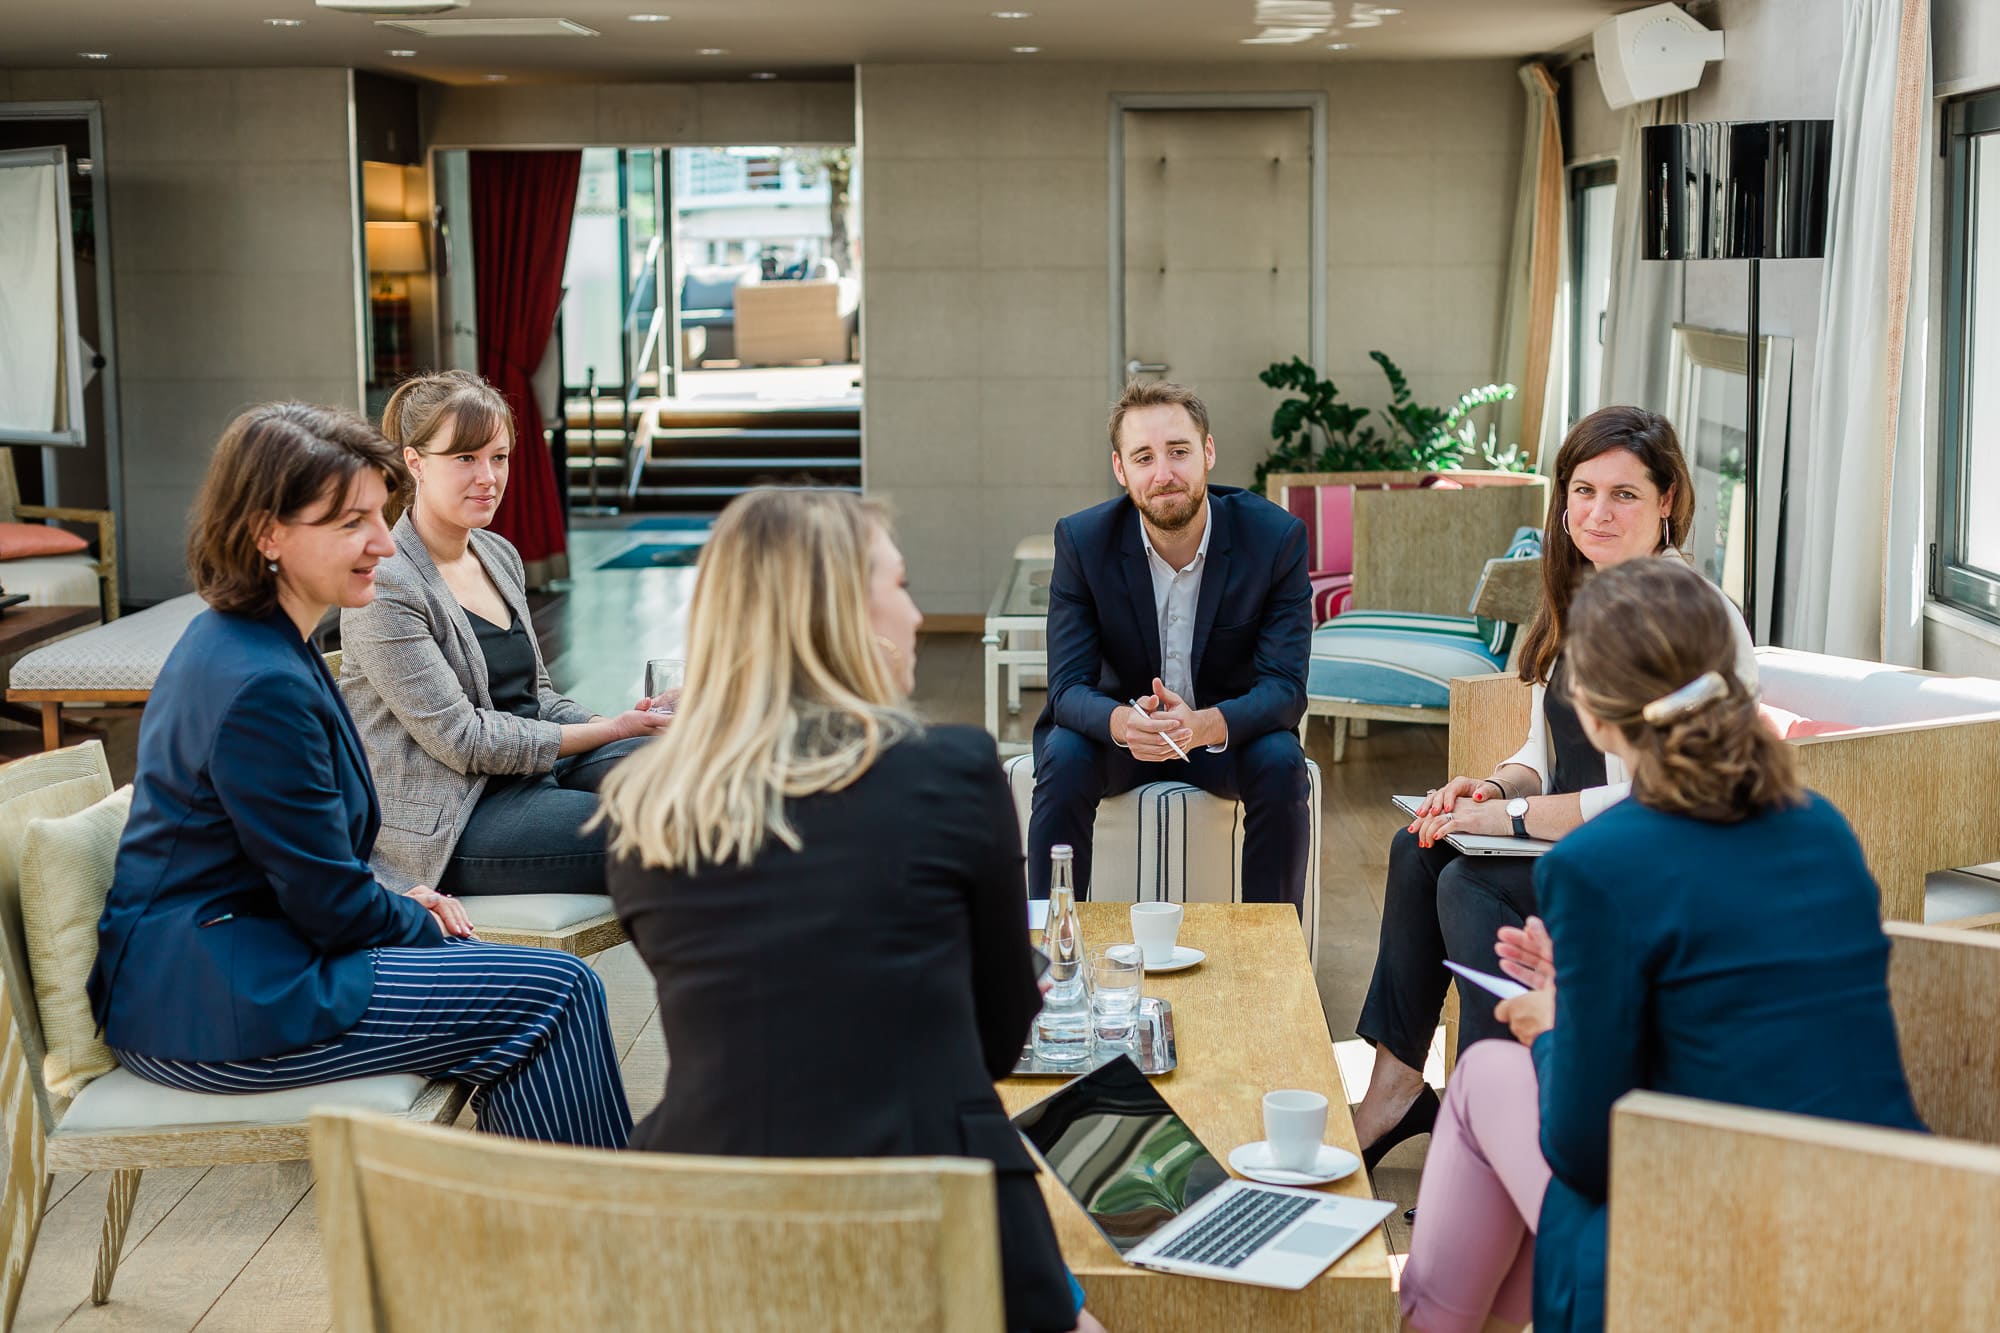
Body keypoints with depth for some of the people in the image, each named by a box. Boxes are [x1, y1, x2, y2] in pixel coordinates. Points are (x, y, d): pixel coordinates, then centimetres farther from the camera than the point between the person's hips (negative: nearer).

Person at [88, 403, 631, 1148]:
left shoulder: (232, 641, 9)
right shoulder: (261, 684, -23)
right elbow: (334, 909, -17)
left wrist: (401, 902, 8)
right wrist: (423, 924, 1)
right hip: (210, 1011, -10)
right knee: (554, 993, -9)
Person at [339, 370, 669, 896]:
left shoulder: (500, 556, 13)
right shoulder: (385, 586, -14)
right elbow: (462, 738, -17)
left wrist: (611, 723, -3)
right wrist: (608, 731, -14)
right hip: (449, 825, -8)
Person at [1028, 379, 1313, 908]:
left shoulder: (1277, 537, -16)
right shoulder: (1082, 541, -14)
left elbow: (1285, 686, -19)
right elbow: (1069, 686, -17)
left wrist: (1203, 725, -41)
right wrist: (1123, 722, -41)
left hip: (1228, 731, 0)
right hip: (1118, 727, 0)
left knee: (1281, 764, -29)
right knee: (1063, 760, -29)